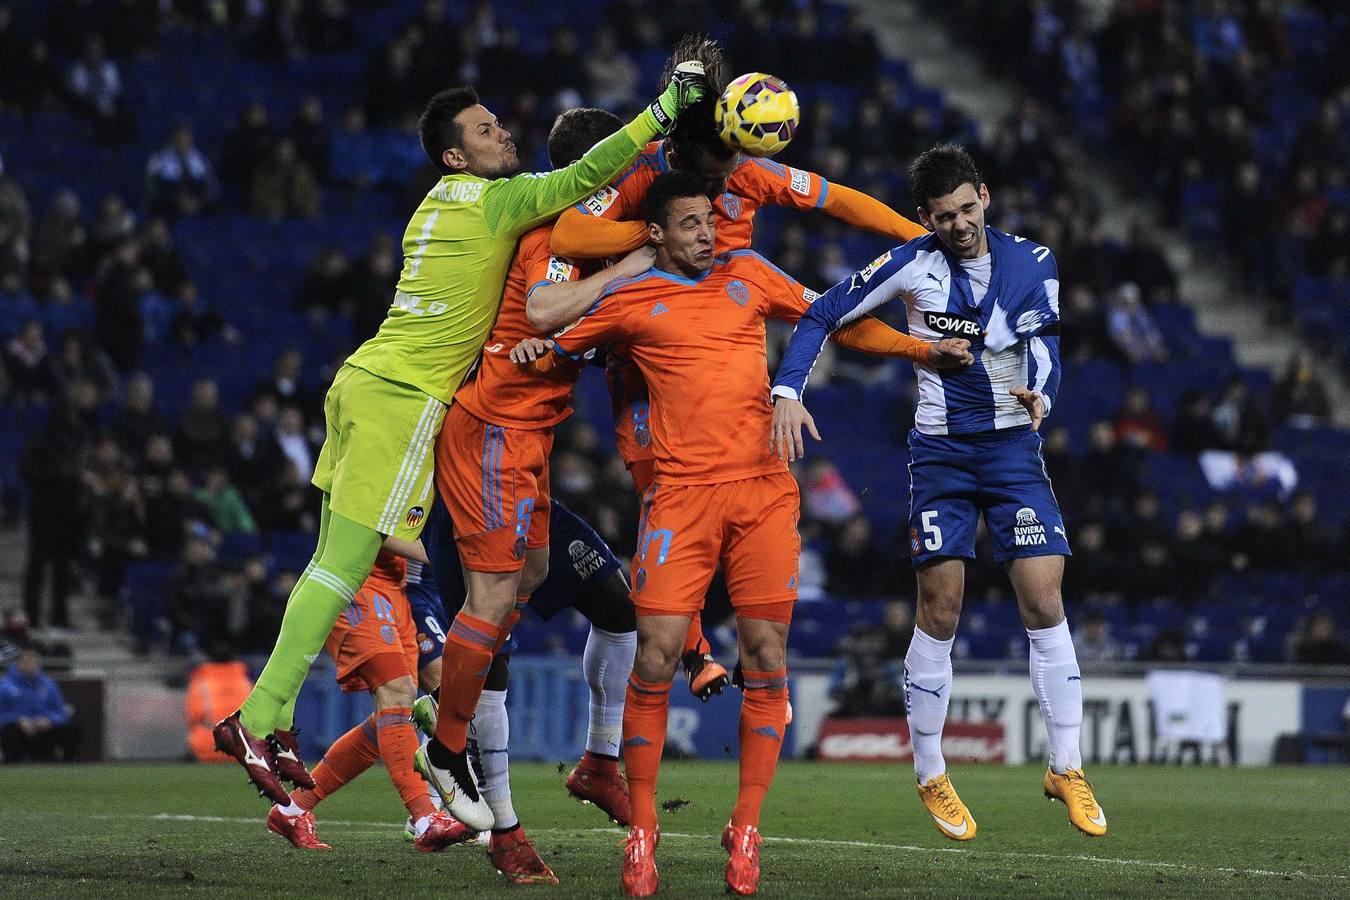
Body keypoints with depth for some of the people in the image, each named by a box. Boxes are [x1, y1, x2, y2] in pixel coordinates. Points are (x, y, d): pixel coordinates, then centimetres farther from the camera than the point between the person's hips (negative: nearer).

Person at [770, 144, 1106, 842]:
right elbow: (822, 316, -3)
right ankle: (930, 775, 9)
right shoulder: (911, 265, -5)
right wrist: (787, 391, -16)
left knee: (1043, 603, -8)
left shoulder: (1032, 264, 0)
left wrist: (1040, 396, -32)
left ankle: (1066, 767, 1)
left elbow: (1042, 340, -10)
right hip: (940, 450, -1)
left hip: (1014, 445, 1)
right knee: (939, 613, -3)